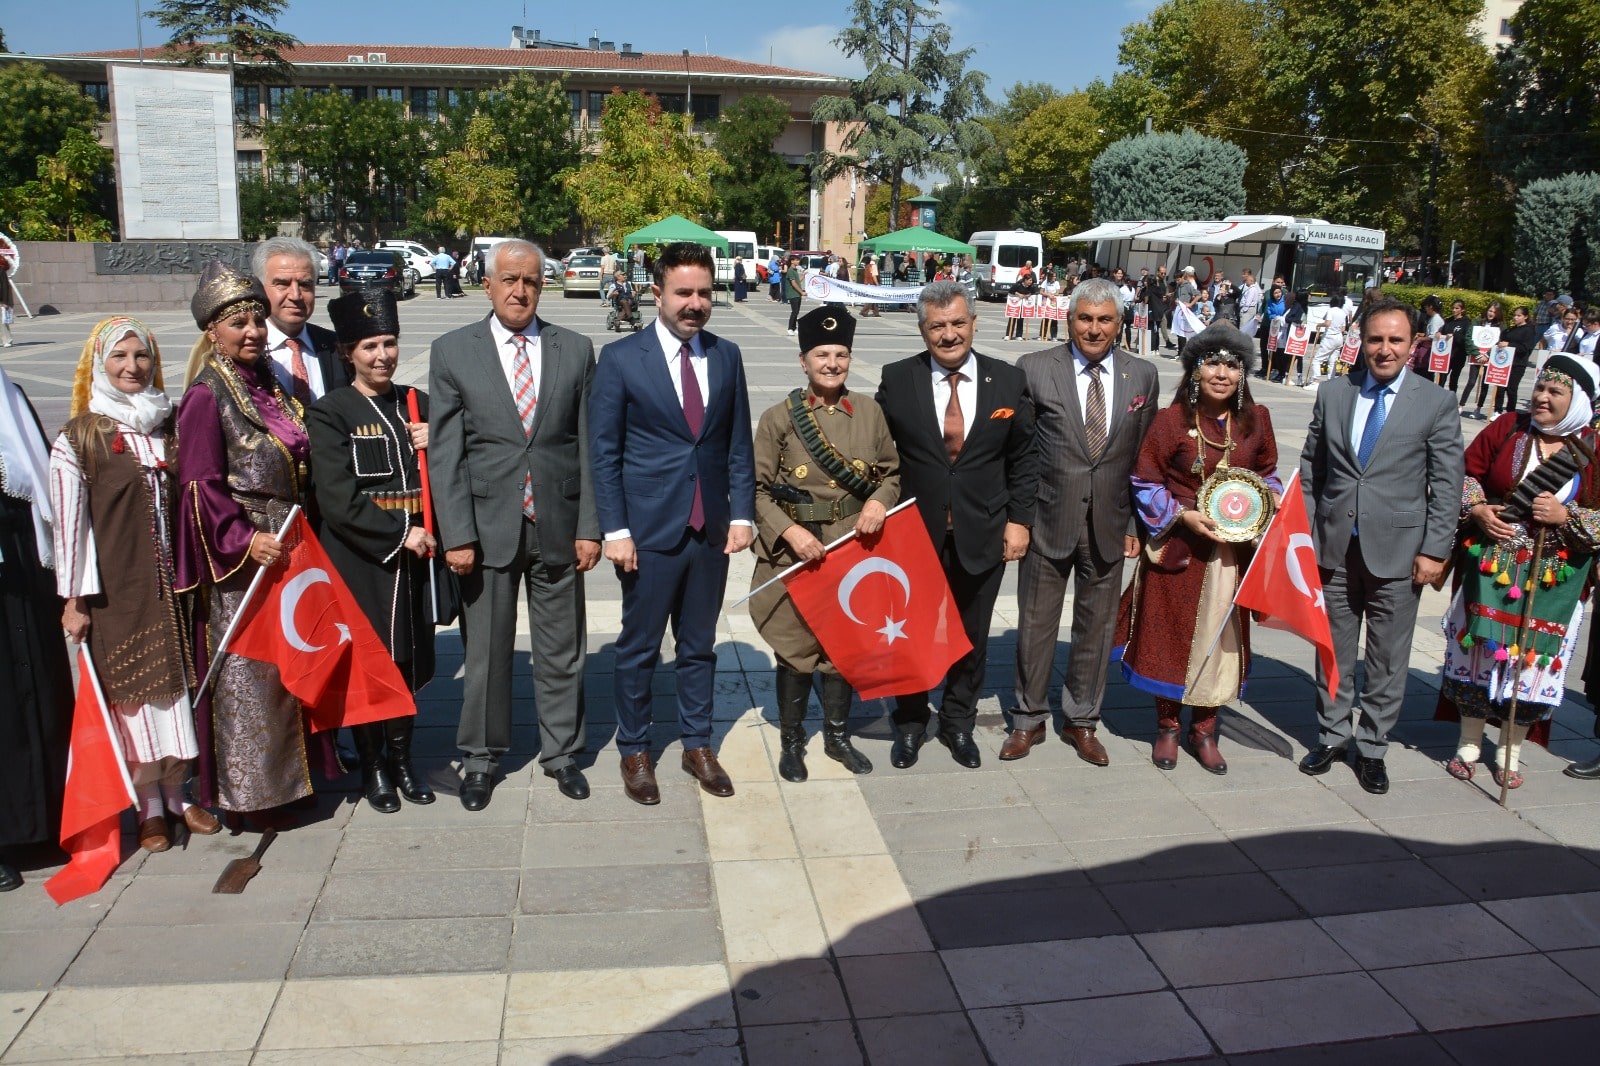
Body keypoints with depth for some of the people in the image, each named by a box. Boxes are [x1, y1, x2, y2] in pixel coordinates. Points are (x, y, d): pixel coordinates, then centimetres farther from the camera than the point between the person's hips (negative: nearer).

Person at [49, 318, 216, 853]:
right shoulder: (78, 438, -5)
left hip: (170, 581, 4)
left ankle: (176, 794, 23)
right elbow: (69, 523, -6)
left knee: (177, 688, 9)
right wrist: (74, 599, -8)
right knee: (134, 693, 3)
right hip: (117, 589, -4)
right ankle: (149, 807, 15)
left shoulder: (167, 428, 9)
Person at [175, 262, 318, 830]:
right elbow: (201, 486, -15)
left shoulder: (271, 387, 11)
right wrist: (244, 540, -25)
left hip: (286, 549, 8)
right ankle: (248, 791, 12)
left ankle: (286, 774, 28)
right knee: (248, 671, 0)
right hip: (240, 558, -7)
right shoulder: (206, 397, -10)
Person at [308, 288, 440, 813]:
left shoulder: (417, 405, 11)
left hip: (414, 560, 4)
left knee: (409, 661, 11)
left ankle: (402, 758, 27)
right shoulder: (329, 413, -4)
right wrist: (399, 533, -15)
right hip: (360, 563, -4)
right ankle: (373, 765, 22)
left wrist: (437, 446, -6)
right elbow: (337, 500, -12)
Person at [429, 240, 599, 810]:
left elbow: (587, 445, 3)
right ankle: (481, 757, 28)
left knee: (562, 650, 11)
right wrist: (456, 534, -9)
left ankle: (561, 751, 29)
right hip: (487, 525, -1)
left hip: (558, 526, 1)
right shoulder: (452, 351, 1)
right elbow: (444, 452, -2)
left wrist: (590, 526, -2)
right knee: (486, 651, 10)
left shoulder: (576, 350, 5)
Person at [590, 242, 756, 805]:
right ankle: (634, 751, 26)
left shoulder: (727, 355, 6)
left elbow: (739, 442, 9)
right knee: (639, 648, 9)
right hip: (649, 529, -3)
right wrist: (615, 530, -11)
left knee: (699, 645, 15)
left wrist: (742, 513, 0)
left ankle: (697, 745, 30)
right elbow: (603, 452, -6)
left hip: (712, 529, 4)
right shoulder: (620, 358, -6)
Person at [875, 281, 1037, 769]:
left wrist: (1018, 520, -1)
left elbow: (1022, 460, 4)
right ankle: (910, 723, 33)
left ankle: (959, 723, 34)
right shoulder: (897, 380, -5)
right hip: (914, 530, -1)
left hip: (983, 534, 1)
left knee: (972, 635, 14)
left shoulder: (1009, 381, -2)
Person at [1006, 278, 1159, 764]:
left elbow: (1145, 456, 7)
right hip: (1049, 520, -2)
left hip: (1109, 525, 2)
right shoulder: (1034, 369, -5)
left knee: (1097, 627, 13)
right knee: (1036, 624, 9)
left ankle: (1083, 721, 29)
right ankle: (1029, 719, 26)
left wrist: (1137, 523, 5)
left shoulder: (1143, 375, 3)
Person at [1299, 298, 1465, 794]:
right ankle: (1332, 735, 28)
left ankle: (1372, 747, 21)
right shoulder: (1332, 394, 5)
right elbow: (1310, 470, 8)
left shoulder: (1436, 403, -2)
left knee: (1388, 658, 7)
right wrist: (1305, 531, 2)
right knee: (1333, 649, 13)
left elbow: (1446, 485, -3)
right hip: (1334, 547, 2)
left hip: (1397, 550, -2)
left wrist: (1434, 551, -8)